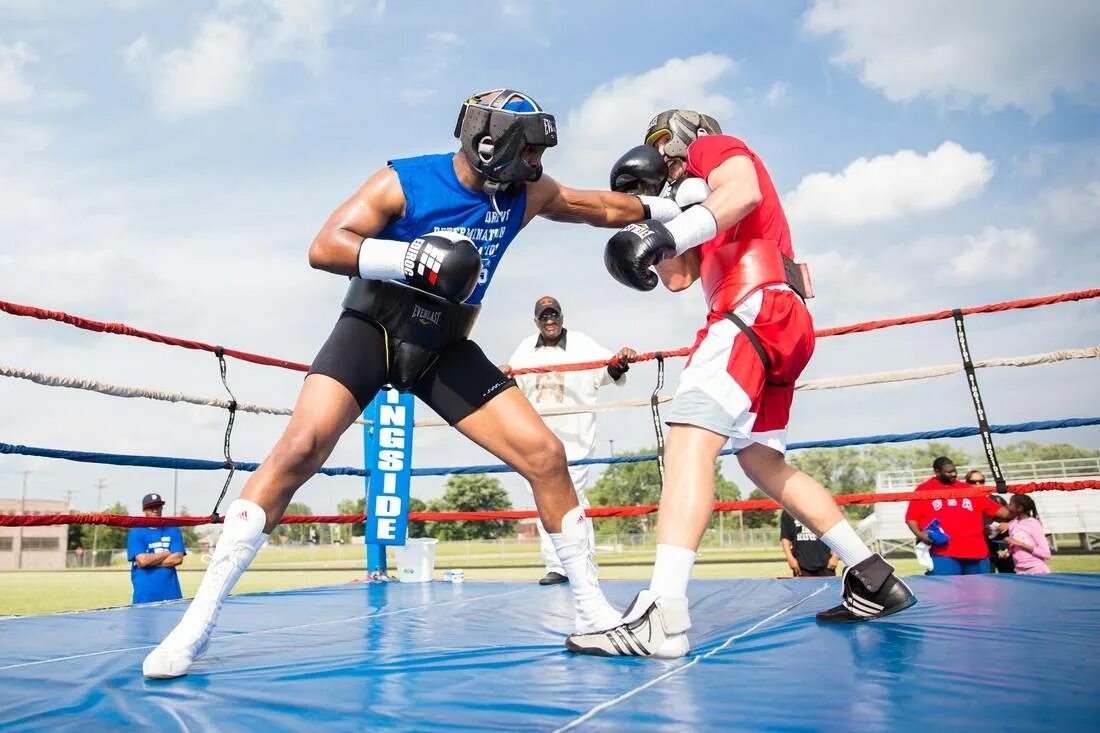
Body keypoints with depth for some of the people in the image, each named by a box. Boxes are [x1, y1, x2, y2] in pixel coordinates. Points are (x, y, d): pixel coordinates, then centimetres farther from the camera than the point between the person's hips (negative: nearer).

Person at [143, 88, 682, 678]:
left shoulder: (524, 193, 1)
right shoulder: (404, 182, -13)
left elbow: (596, 206, 16)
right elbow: (323, 248, -19)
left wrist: (668, 206, 15)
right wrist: (410, 257, -33)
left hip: (445, 348, 4)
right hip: (372, 330, -3)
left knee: (546, 456, -8)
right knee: (299, 450, -22)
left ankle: (592, 612, 7)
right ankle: (199, 619, -7)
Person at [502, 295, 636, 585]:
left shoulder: (582, 344, -2)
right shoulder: (526, 349, 10)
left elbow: (610, 372, -11)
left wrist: (620, 362, -32)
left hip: (575, 436, -4)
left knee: (573, 497, -7)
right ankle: (555, 567, 13)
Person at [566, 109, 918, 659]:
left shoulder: (712, 145, 13)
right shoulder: (697, 192, 37)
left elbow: (745, 191, -12)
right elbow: (678, 278, 27)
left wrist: (674, 232, -26)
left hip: (759, 307, -10)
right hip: (784, 328, 10)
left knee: (690, 438, -25)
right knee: (763, 463, 16)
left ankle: (663, 614, -38)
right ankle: (874, 580, 20)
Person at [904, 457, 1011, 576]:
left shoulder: (967, 489, 18)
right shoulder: (923, 490, 6)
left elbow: (996, 509, 17)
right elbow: (911, 518, 2)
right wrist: (918, 534, -14)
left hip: (977, 554, 5)